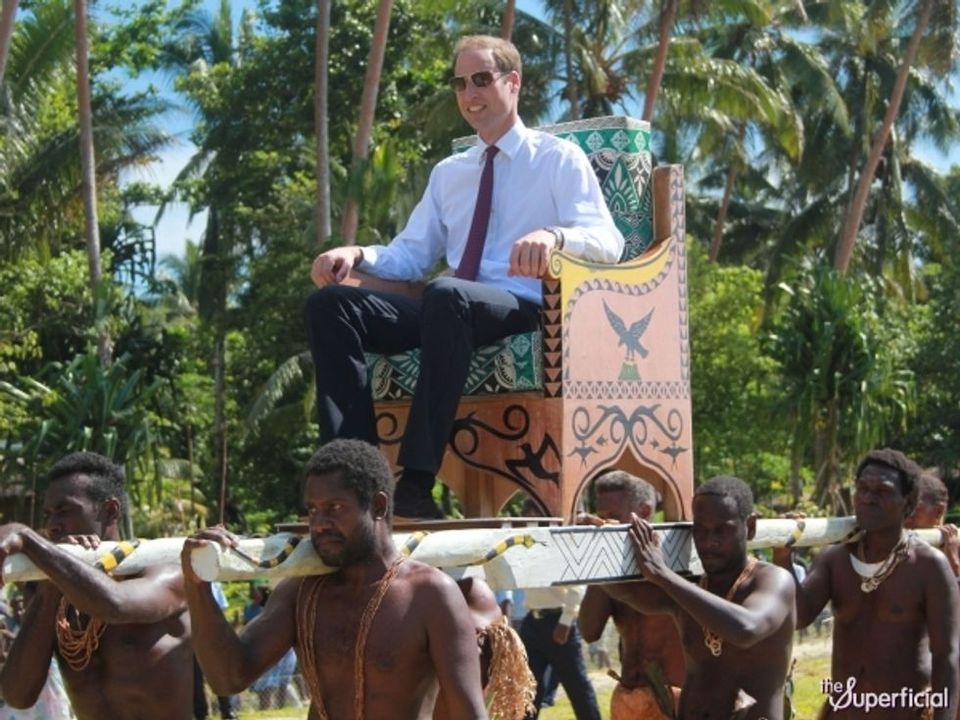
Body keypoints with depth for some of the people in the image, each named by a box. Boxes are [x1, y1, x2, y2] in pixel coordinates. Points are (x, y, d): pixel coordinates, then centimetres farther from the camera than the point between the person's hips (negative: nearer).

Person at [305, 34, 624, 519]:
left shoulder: (559, 158, 9)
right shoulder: (448, 173, 26)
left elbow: (607, 241, -6)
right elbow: (411, 255, 23)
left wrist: (554, 235, -30)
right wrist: (358, 255, 1)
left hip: (526, 310, -6)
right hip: (449, 310, 6)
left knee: (446, 294, -40)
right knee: (329, 303, -16)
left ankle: (416, 484, -44)